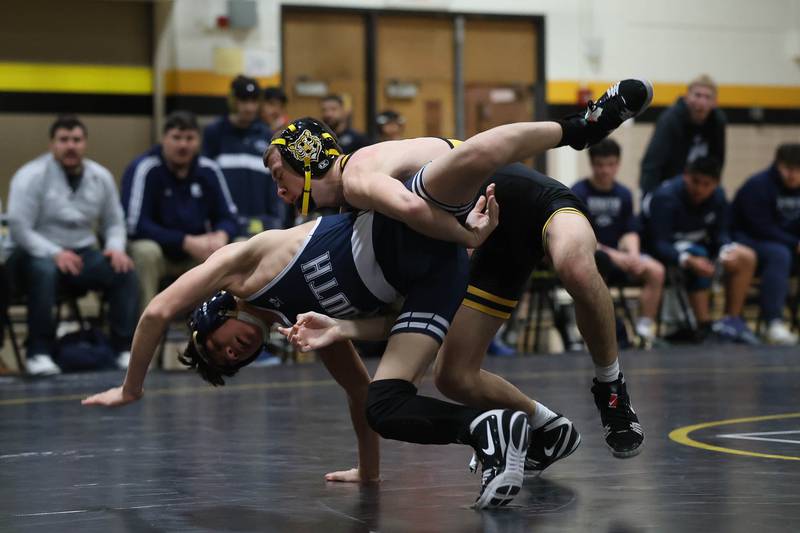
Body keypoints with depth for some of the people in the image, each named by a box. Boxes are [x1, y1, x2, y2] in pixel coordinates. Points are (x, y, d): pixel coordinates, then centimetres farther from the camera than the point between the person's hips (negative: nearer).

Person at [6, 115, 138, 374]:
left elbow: (114, 223, 14)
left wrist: (115, 248, -9)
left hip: (82, 254, 4)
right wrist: (55, 253, -26)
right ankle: (39, 353, -30)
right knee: (44, 269, -38)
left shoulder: (101, 177, 6)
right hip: (37, 253, -4)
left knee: (124, 271, -22)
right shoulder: (31, 176, -9)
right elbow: (19, 229, -14)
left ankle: (125, 348, -18)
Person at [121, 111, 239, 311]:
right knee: (146, 250, -36)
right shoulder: (145, 169, -17)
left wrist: (221, 236, -23)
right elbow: (135, 226, -23)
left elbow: (228, 216, 3)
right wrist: (186, 242, -27)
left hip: (196, 253, 4)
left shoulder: (209, 170, -3)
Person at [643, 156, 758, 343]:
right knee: (700, 257, -36)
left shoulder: (717, 196, -6)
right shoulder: (666, 197, -26)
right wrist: (689, 260, -49)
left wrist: (726, 251, -28)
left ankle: (732, 319, -4)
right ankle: (705, 326, -35)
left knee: (746, 257, -7)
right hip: (669, 249, -7)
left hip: (698, 243, 7)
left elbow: (720, 233, -3)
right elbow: (659, 244, -32)